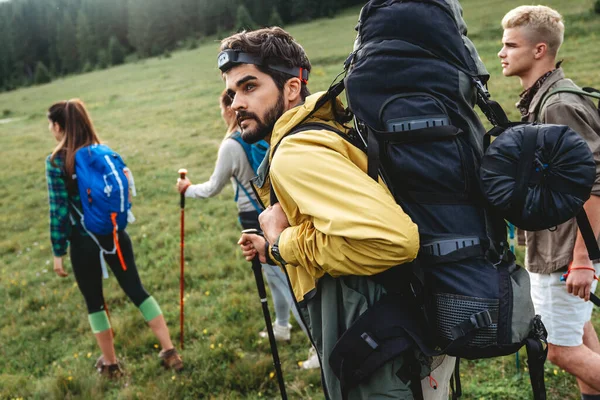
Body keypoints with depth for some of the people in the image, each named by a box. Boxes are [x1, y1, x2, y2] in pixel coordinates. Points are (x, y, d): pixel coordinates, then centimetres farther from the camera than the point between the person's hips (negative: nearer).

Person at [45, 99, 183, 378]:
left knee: (94, 302, 14)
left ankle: (110, 364, 28)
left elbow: (58, 209, -12)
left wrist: (58, 252, -4)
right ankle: (170, 352, 14)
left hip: (84, 242, -4)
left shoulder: (56, 161, -12)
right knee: (136, 290, 12)